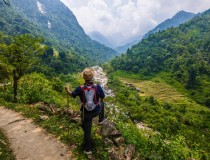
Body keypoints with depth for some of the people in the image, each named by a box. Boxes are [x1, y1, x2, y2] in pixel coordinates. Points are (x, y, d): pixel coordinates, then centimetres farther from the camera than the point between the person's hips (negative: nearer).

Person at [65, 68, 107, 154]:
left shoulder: (80, 89, -23)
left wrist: (67, 89, 20)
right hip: (97, 111, 1)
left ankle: (88, 149, 29)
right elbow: (102, 98, -6)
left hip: (86, 113, -1)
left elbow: (71, 94, -2)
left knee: (87, 130, 16)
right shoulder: (98, 87, -23)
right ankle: (101, 119, 56)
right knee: (102, 103, 35)